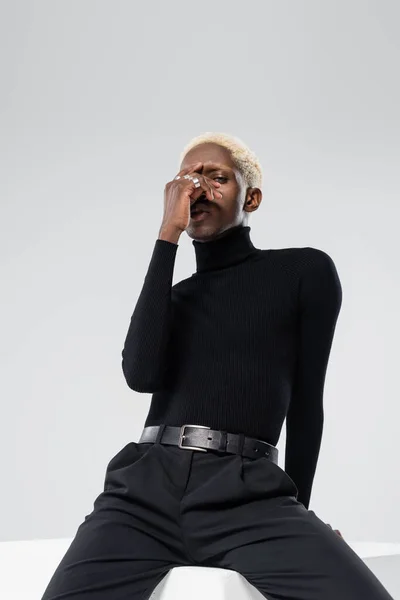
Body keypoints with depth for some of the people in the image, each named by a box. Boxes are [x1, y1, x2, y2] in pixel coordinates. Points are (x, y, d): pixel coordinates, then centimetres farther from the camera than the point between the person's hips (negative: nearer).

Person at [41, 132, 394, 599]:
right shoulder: (173, 296, 21)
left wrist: (295, 512, 16)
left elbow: (306, 404, 13)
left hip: (251, 496, -3)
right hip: (145, 490, 3)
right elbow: (141, 375, -1)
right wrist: (167, 235, 1)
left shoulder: (305, 270, 11)